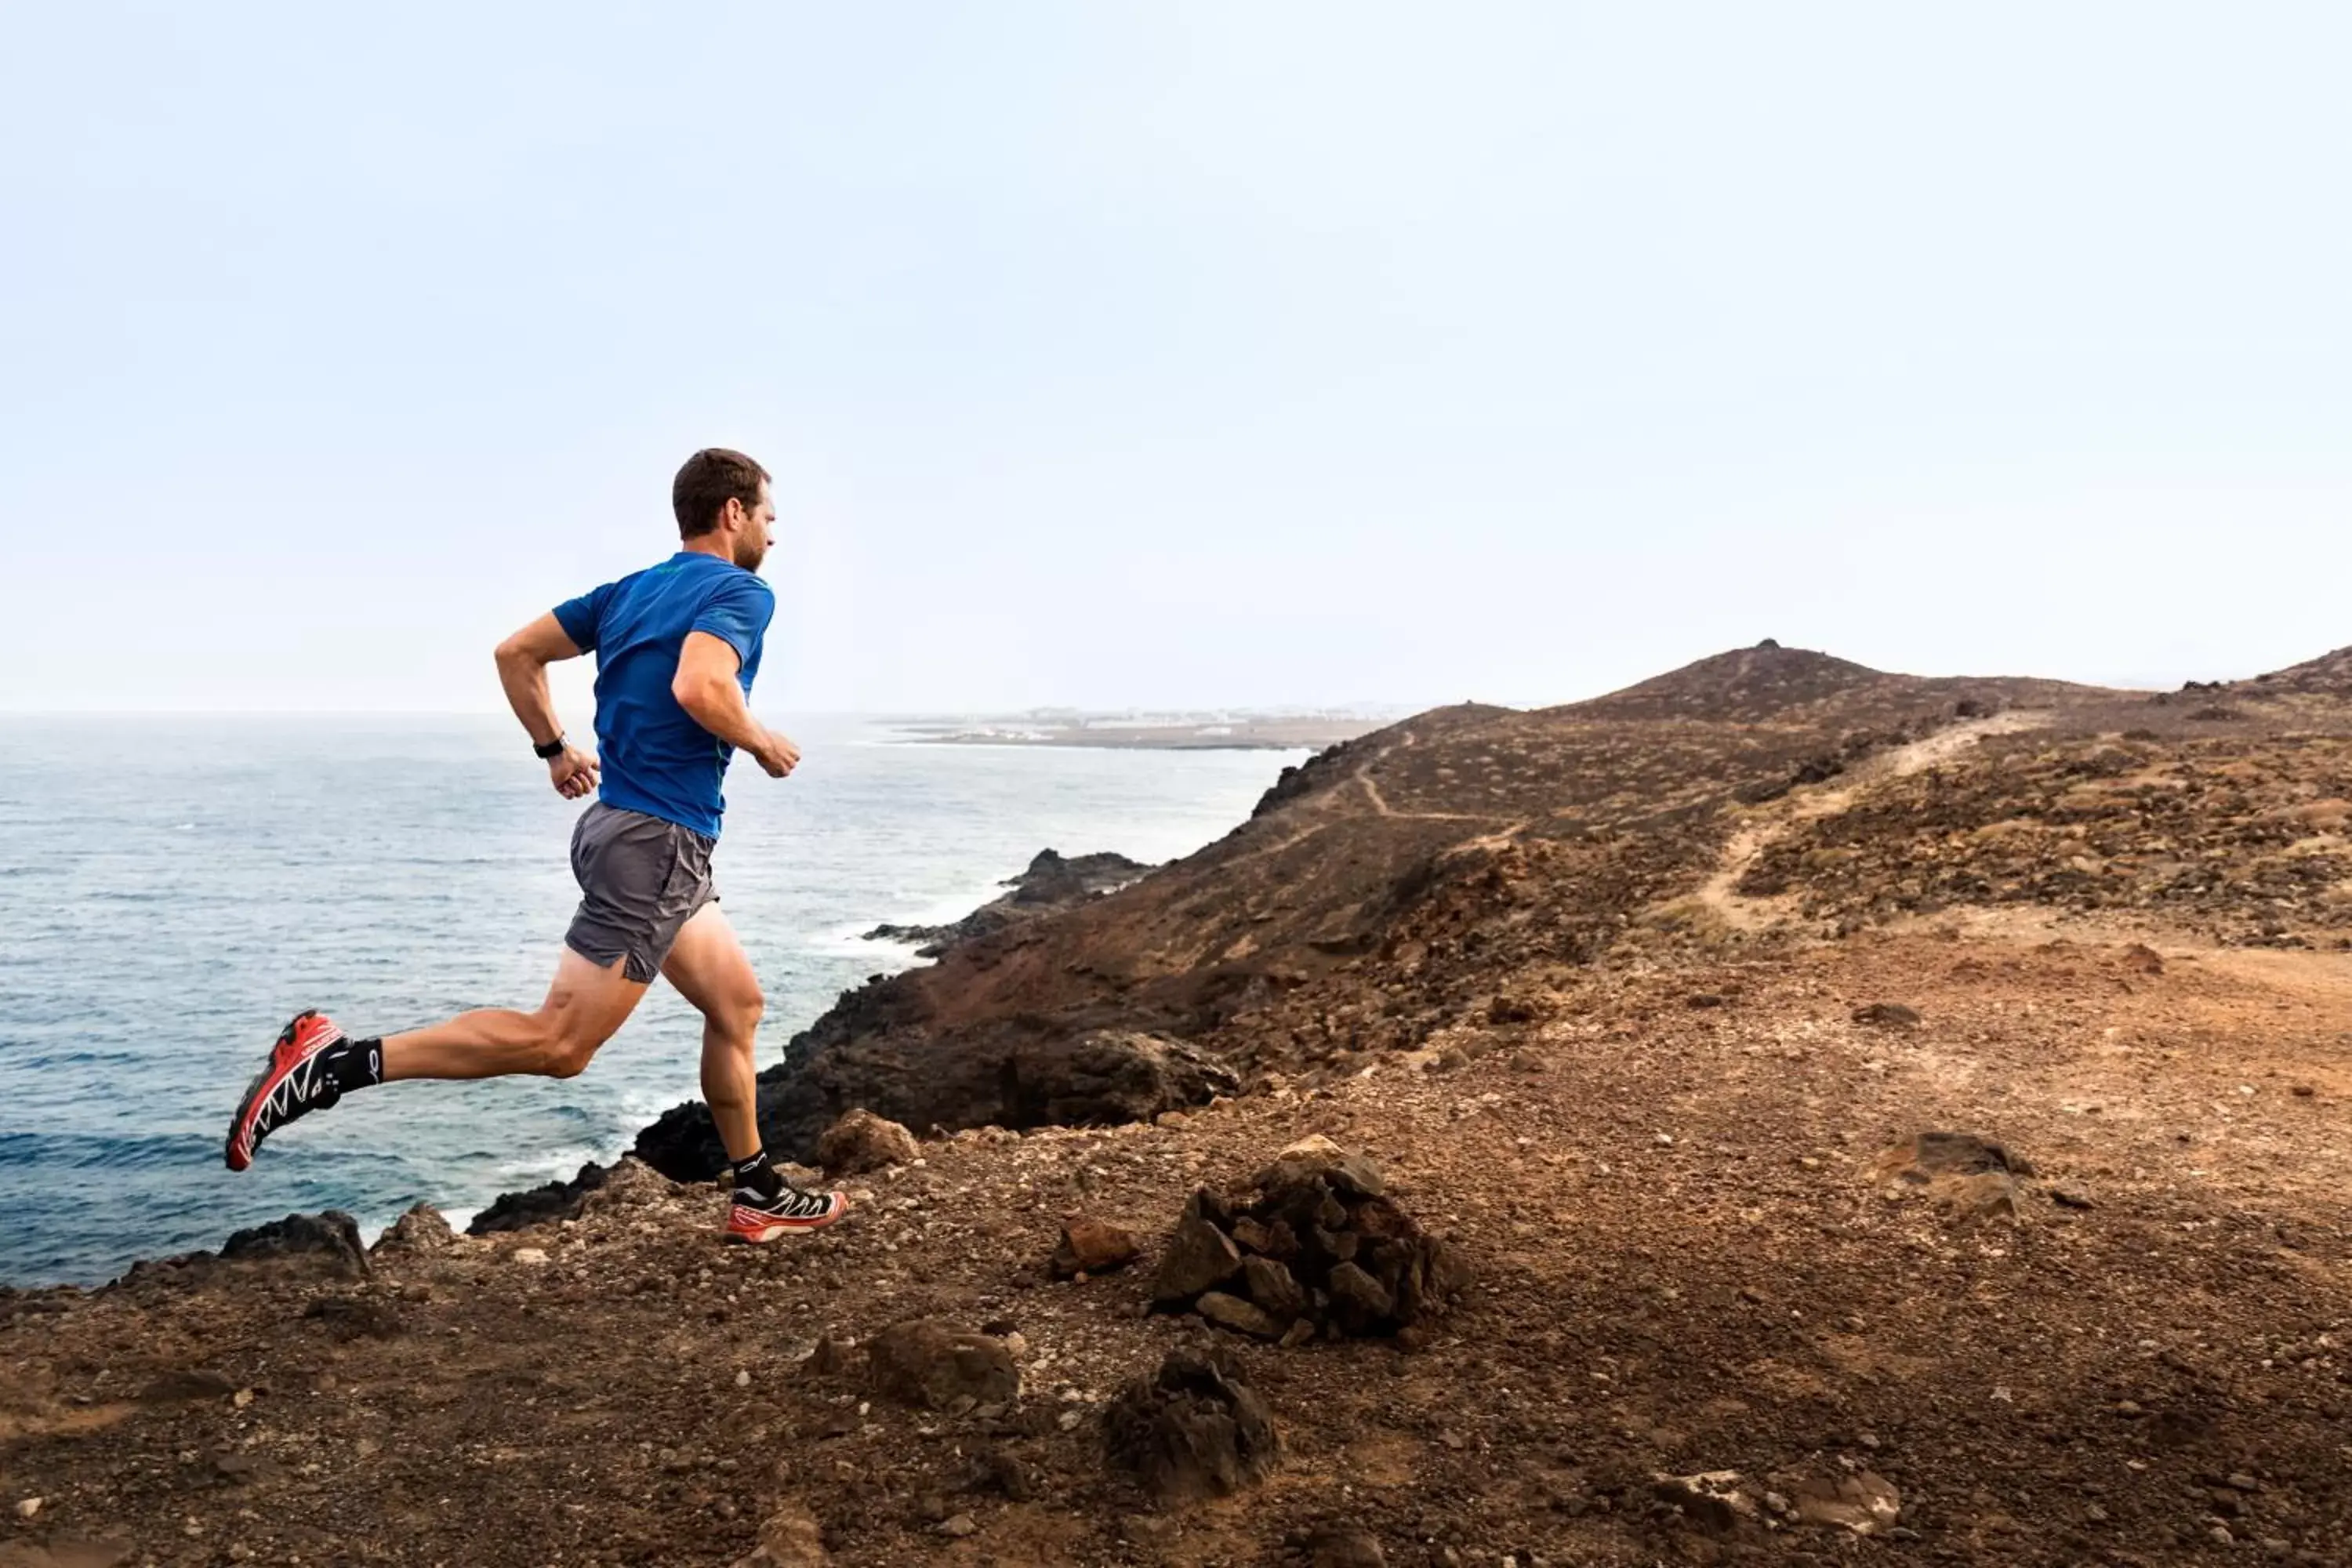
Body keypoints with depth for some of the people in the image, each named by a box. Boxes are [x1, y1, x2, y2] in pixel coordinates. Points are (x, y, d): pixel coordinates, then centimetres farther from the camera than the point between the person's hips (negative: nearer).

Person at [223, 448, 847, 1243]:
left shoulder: (628, 590, 15)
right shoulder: (741, 592, -10)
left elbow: (516, 652, 15)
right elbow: (698, 686, -29)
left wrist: (554, 749, 23)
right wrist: (766, 745, -11)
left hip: (617, 825, 10)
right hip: (657, 844, -10)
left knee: (737, 1004, 17)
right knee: (557, 1043, -8)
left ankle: (758, 1194, 23)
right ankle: (334, 1062, -10)